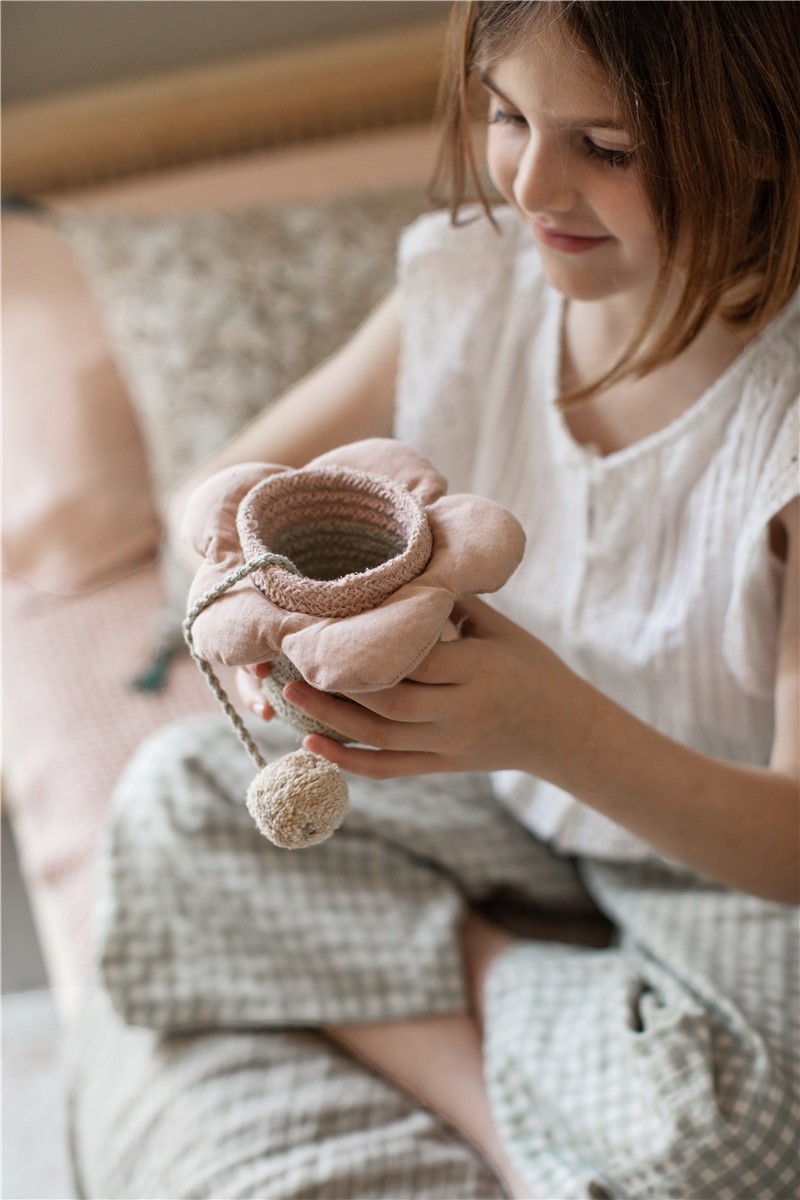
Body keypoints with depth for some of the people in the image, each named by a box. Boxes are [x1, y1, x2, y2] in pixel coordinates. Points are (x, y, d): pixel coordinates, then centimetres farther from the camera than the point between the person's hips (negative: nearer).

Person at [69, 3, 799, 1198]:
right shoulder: (474, 276, -12)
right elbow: (212, 494, -3)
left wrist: (562, 729, -44)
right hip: (505, 789, 6)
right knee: (172, 795, -11)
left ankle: (472, 977, -3)